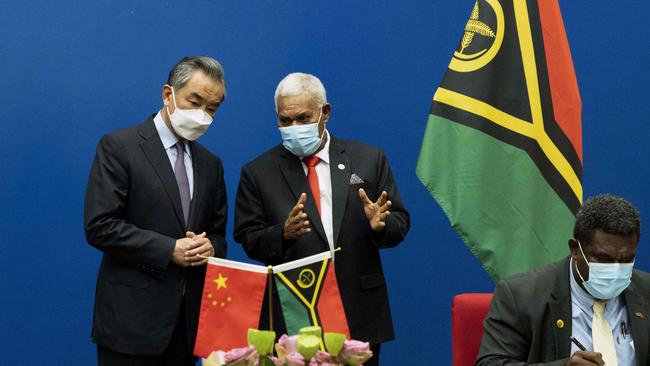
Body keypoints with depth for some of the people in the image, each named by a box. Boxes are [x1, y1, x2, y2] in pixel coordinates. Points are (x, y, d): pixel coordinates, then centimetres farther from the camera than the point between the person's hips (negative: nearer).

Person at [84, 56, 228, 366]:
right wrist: (169, 249, -16)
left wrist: (210, 248, -4)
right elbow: (99, 227, -12)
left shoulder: (210, 164, 15)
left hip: (189, 317, 6)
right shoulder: (119, 147, -5)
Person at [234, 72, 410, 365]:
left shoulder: (368, 159, 6)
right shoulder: (259, 173, 3)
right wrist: (283, 233, -20)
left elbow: (400, 222, 6)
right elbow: (248, 240, 0)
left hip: (361, 318, 1)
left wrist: (381, 224, -17)